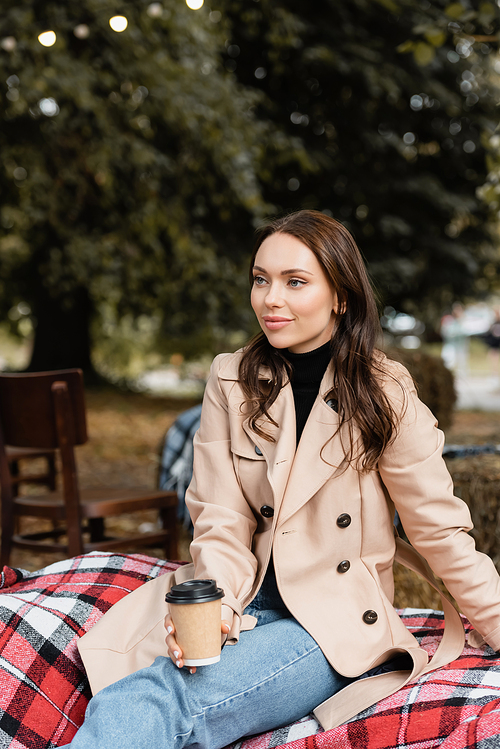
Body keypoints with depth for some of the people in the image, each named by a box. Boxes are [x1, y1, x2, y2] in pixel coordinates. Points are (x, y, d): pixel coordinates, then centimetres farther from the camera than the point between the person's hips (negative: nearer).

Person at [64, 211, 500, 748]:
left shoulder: (384, 396, -4)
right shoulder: (230, 381, 4)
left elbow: (440, 529, 2)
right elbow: (222, 520, 0)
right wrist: (215, 603, -18)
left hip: (335, 622, -3)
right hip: (244, 603, 3)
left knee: (164, 701, -31)